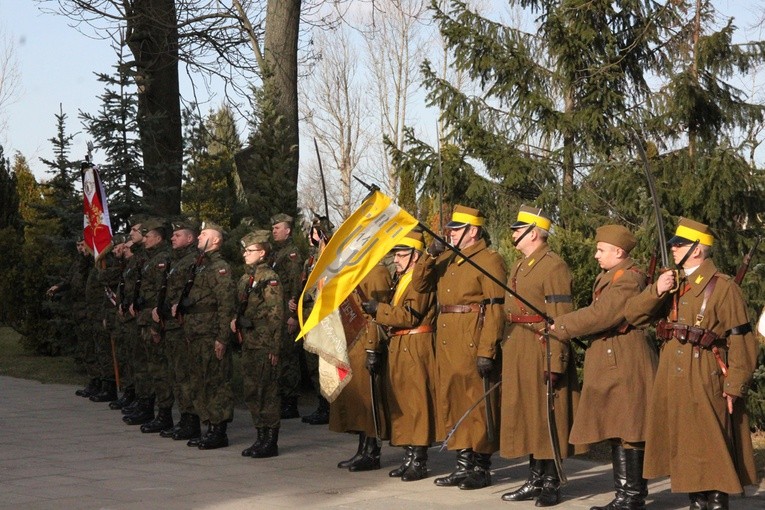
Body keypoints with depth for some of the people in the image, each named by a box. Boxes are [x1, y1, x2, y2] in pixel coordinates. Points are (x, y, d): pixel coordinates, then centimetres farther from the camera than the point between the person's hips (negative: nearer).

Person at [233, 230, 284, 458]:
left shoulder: (269, 278, -10)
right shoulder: (245, 278, 15)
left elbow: (276, 315, -14)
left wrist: (274, 348, -17)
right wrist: (235, 320, 4)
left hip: (264, 345, -9)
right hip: (248, 343, 9)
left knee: (267, 391, -4)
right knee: (251, 391, 11)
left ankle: (271, 442, 1)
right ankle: (261, 437, 20)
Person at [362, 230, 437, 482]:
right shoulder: (402, 280, 20)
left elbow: (410, 316, -19)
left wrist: (379, 309, -17)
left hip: (415, 348, -10)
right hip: (398, 348, 10)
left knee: (416, 401, -7)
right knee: (400, 401, 11)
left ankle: (419, 461, -4)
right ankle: (409, 457, 17)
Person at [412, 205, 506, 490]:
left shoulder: (489, 260, -8)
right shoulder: (446, 260, 17)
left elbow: (495, 307, -14)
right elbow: (420, 285, 14)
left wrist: (487, 351, -19)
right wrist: (429, 256, 0)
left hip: (472, 341, -8)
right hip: (446, 340, 8)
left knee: (477, 403, -2)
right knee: (452, 401, 11)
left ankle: (482, 469, 7)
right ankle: (463, 465, 20)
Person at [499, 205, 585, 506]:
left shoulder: (553, 267, -11)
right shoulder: (519, 267, 18)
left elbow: (560, 319, -16)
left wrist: (555, 361, -21)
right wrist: (508, 353, 19)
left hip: (541, 351, -9)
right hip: (518, 353, 9)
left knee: (546, 417, -2)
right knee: (525, 415, 12)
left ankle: (551, 484, 6)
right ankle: (535, 480, 20)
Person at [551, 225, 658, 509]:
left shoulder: (629, 278, -15)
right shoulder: (608, 277, 18)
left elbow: (602, 315, -21)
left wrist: (562, 326, -14)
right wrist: (567, 326, 2)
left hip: (624, 365, -10)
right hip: (608, 363, 10)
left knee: (627, 432, -7)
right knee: (616, 432, 13)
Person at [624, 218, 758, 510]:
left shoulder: (723, 287, -7)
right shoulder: (673, 283, 13)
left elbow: (741, 342, -9)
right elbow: (632, 315, 5)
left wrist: (734, 387, -12)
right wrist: (656, 291, -12)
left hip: (705, 384, -7)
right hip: (671, 382, 7)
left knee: (710, 447, -4)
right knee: (683, 447, 11)